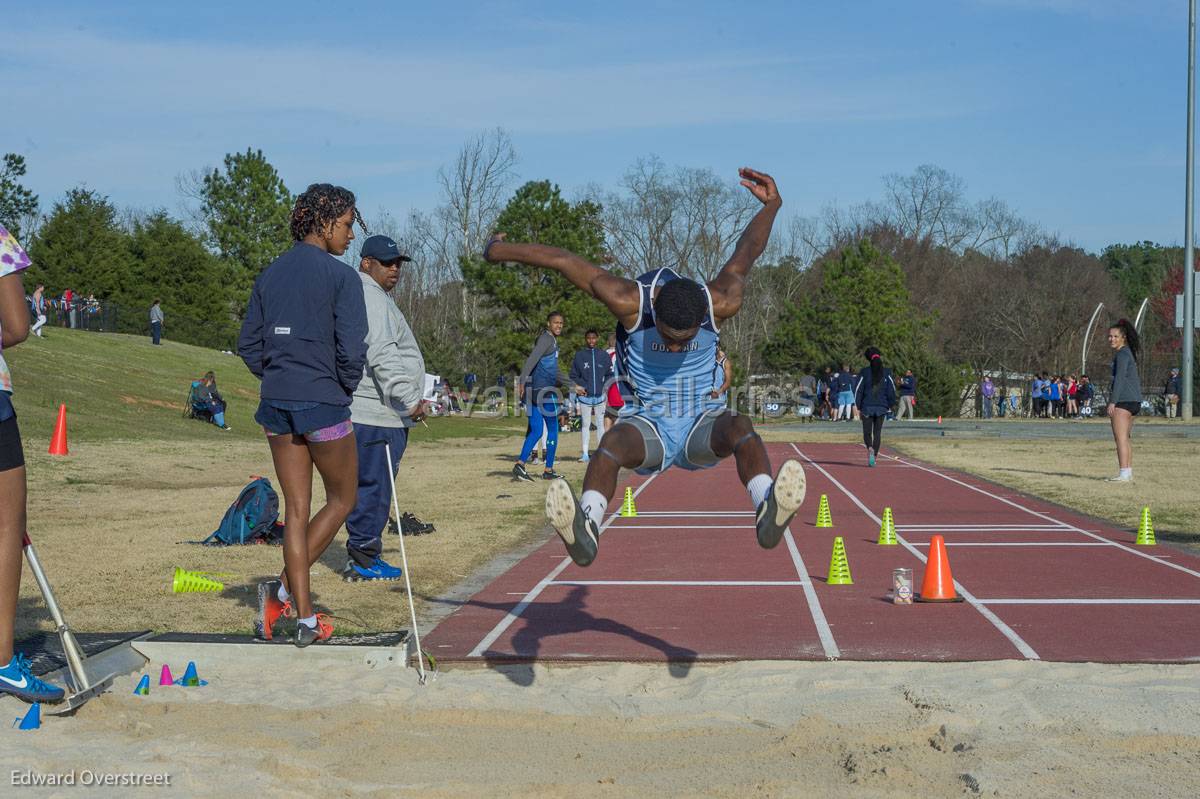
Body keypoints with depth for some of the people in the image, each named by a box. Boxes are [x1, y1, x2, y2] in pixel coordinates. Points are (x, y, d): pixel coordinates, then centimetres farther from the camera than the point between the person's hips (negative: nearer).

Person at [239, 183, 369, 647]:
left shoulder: (270, 275, 9)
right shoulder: (340, 277, -10)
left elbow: (248, 344, 9)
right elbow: (352, 349, -15)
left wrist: (276, 377, 15)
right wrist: (346, 389, 2)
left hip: (276, 403, 6)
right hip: (324, 404, -6)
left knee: (296, 508, 11)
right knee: (342, 500, 13)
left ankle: (305, 618, 11)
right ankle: (284, 590, 0)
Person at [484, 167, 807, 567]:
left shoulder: (720, 305, -16)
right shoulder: (630, 303, -20)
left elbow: (744, 255, 6)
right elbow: (563, 260, -9)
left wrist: (771, 206, 7)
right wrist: (499, 250, 2)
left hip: (701, 423, 1)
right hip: (647, 424, -1)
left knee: (740, 426, -34)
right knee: (613, 441, -36)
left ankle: (768, 513, -57)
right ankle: (586, 529, -62)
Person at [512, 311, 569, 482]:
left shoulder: (552, 340, 22)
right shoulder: (546, 339, -8)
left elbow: (554, 370, 33)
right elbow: (532, 359, -24)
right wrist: (522, 381, -35)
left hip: (532, 390, 9)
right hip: (544, 389, -9)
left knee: (535, 431, 5)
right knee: (553, 429, 2)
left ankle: (520, 464, -8)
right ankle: (548, 470, 6)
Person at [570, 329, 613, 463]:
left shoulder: (604, 355, 4)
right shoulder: (579, 355, 1)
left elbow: (609, 374, 9)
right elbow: (573, 376, 5)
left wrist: (605, 386, -5)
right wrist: (577, 386, -10)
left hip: (600, 396, 1)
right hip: (584, 396, -1)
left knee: (600, 424, 6)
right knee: (585, 425, 2)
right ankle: (586, 454, 5)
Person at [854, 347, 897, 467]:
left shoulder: (865, 372, -3)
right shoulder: (886, 372, 2)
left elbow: (858, 390, -3)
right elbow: (892, 390, 2)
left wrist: (859, 407, 4)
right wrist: (889, 406, 11)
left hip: (867, 407, -1)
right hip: (882, 407, 1)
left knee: (867, 432, 5)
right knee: (877, 433, 9)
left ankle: (870, 448, -24)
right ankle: (874, 456, 5)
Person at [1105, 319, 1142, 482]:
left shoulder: (1122, 354, -11)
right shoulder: (1129, 353, 20)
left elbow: (1119, 378, -20)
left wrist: (1112, 401, -23)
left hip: (1123, 400, -11)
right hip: (1134, 401, 11)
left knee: (1120, 437, -13)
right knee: (1125, 437, 17)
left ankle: (1124, 474, -18)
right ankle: (1128, 472, 21)